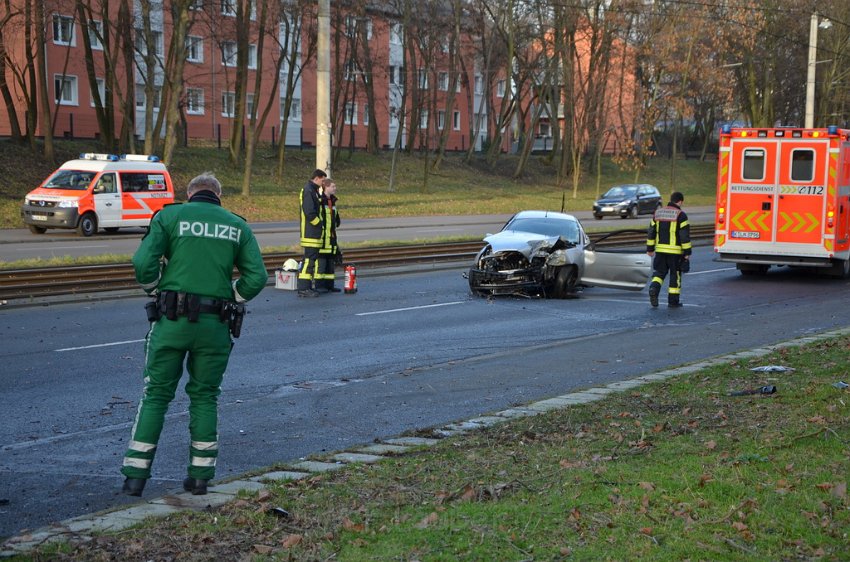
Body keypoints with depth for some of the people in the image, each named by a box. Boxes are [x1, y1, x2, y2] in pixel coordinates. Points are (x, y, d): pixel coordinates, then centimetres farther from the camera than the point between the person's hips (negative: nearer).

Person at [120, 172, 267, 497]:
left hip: (172, 322, -1)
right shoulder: (237, 226, 9)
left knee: (156, 395, 7)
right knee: (205, 397, 14)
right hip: (215, 324, 1)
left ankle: (135, 476, 7)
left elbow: (143, 263, -9)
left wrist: (156, 291, 8)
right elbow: (257, 277, 1)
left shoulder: (170, 216, 3)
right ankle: (201, 476, 14)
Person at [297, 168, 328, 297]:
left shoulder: (314, 191, 17)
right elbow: (309, 213, -22)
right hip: (311, 233, -11)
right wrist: (320, 224, -12)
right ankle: (303, 288, -11)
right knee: (309, 259, -10)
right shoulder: (308, 191, -15)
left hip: (314, 234, 11)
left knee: (312, 259, 13)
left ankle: (308, 286, 18)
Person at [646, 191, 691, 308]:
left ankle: (654, 288, -14)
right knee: (675, 275, 6)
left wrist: (650, 249, 16)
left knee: (659, 272, 13)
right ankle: (673, 300, 9)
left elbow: (651, 232, 10)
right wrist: (687, 252, -6)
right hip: (675, 250, -4)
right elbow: (685, 235, -11)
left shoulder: (658, 213, 7)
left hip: (660, 250, 4)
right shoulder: (680, 215, -9)